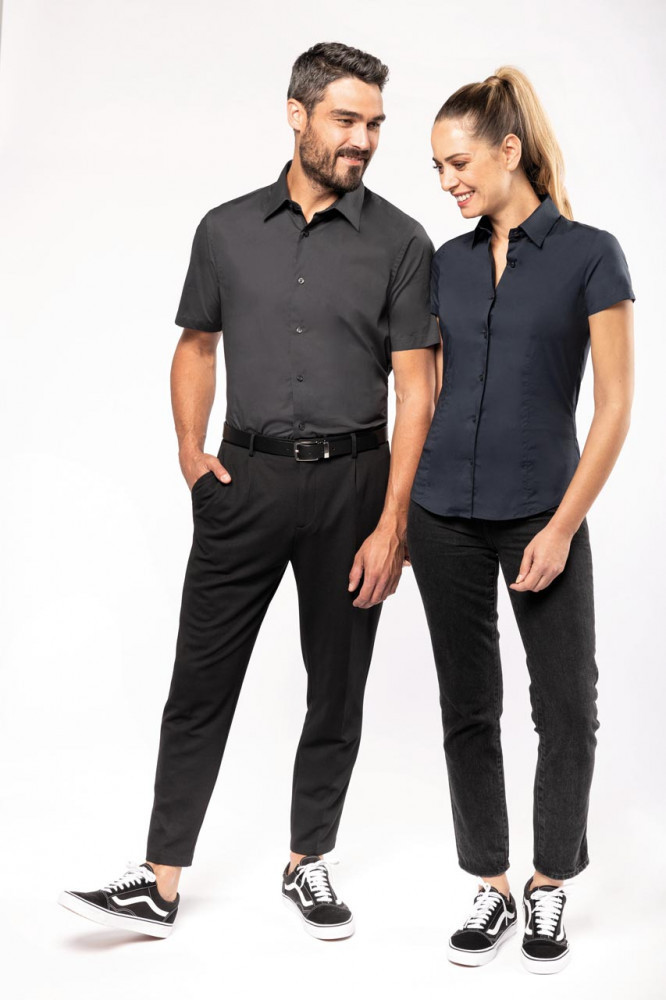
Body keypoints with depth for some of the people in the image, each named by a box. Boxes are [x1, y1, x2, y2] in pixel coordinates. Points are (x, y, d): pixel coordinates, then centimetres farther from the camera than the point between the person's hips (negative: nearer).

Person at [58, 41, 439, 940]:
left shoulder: (399, 243, -2)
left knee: (336, 688, 9)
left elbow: (415, 391, -6)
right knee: (202, 682, 2)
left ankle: (308, 866, 26)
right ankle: (160, 885, 9)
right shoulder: (227, 230, 5)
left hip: (351, 480, -1)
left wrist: (391, 525, -12)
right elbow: (197, 346, 16)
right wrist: (191, 447, -1)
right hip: (247, 479, 1)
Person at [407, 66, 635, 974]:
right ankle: (492, 889, 22)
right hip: (446, 514, 4)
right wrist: (397, 515, 10)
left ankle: (550, 888, 22)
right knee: (468, 706, 8)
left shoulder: (590, 256, -6)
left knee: (567, 709, 3)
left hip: (541, 514, -4)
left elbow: (614, 405, -9)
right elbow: (431, 395, 13)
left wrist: (563, 526, -14)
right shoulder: (448, 263, 8)